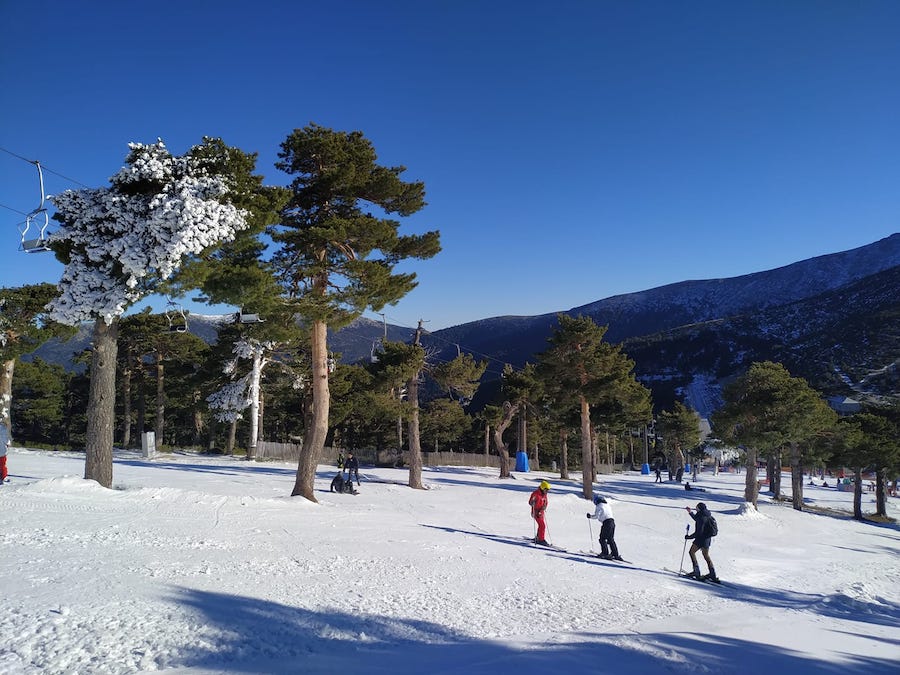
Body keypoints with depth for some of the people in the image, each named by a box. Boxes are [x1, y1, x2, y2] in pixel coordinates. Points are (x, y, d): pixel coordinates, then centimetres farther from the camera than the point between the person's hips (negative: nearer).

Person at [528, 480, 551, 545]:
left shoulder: (544, 494, 5)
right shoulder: (536, 493, -19)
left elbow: (546, 502, 11)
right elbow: (530, 502, -18)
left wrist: (544, 507, -10)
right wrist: (533, 503, -41)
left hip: (541, 512, 8)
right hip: (536, 512, -8)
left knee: (541, 525, 18)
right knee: (542, 525, -14)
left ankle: (538, 538, 33)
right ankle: (541, 540, -7)